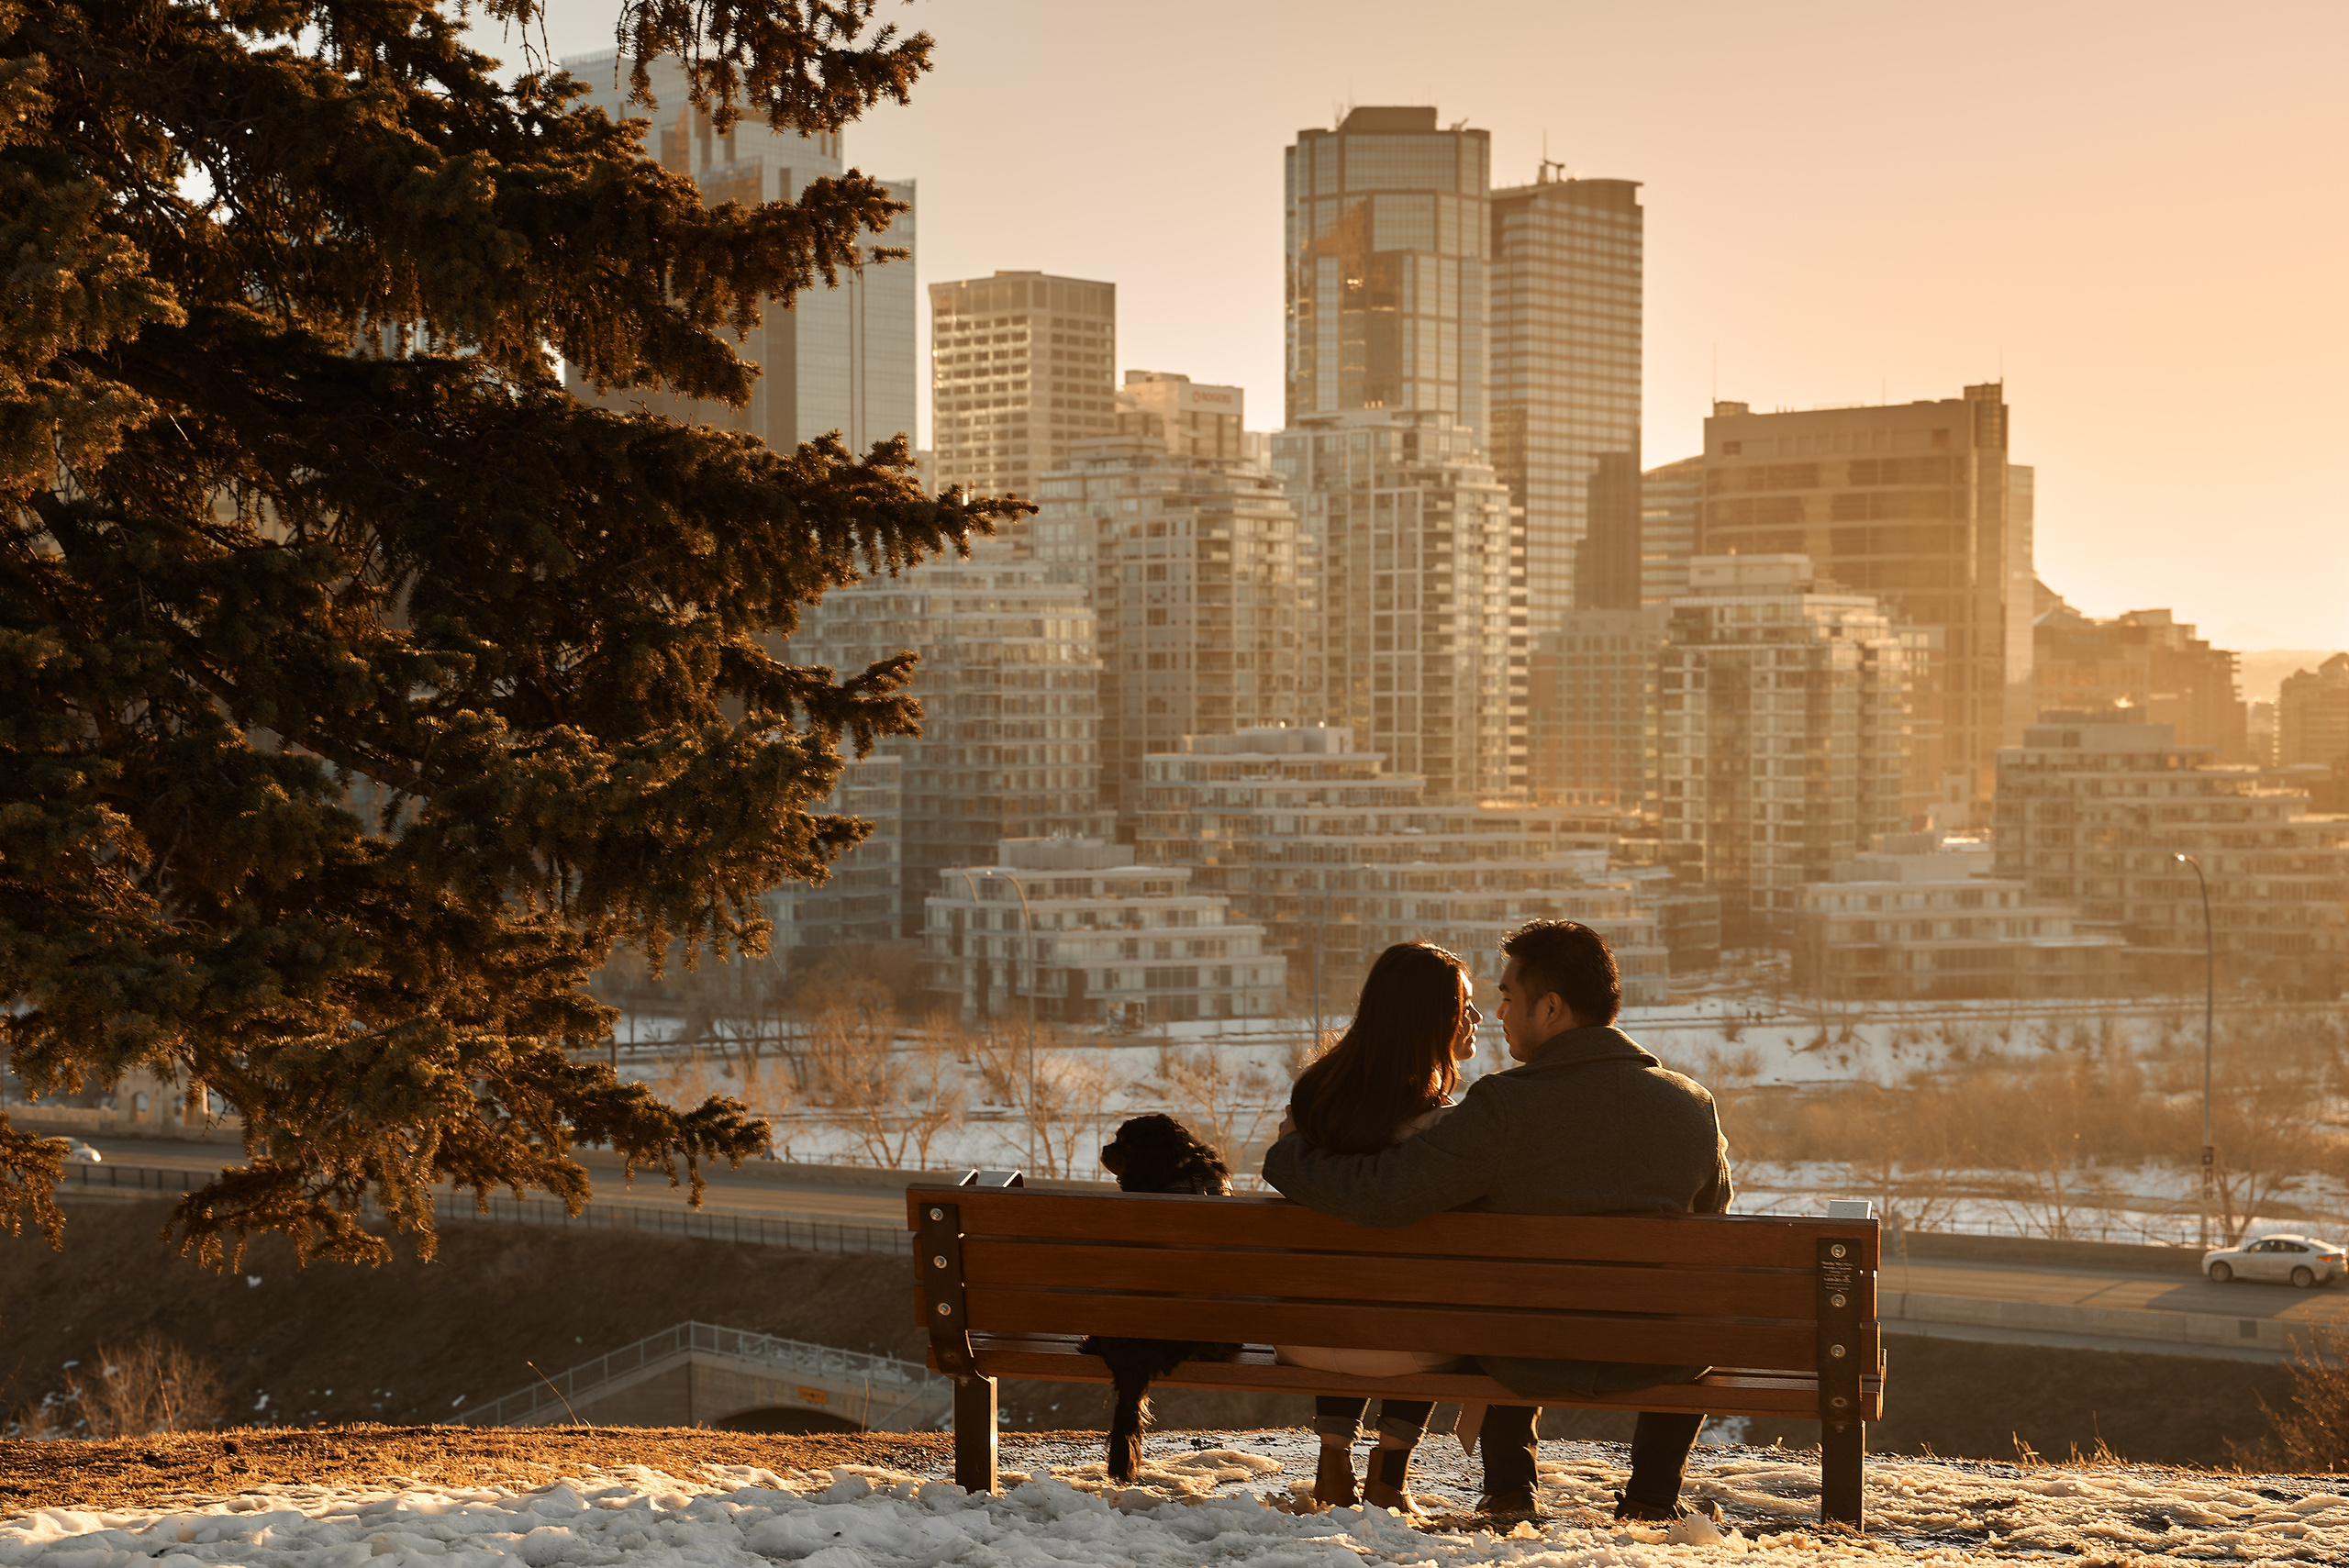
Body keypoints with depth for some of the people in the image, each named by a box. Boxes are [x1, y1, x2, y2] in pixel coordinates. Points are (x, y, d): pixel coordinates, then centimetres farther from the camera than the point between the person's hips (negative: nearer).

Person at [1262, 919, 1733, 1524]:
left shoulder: (1503, 1107, -21)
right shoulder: (1692, 1104, -9)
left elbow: (1377, 1194, -21)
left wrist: (1286, 1156, -3)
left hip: (1532, 1365, -1)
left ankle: (1510, 1488, 41)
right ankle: (1652, 1494, 35)